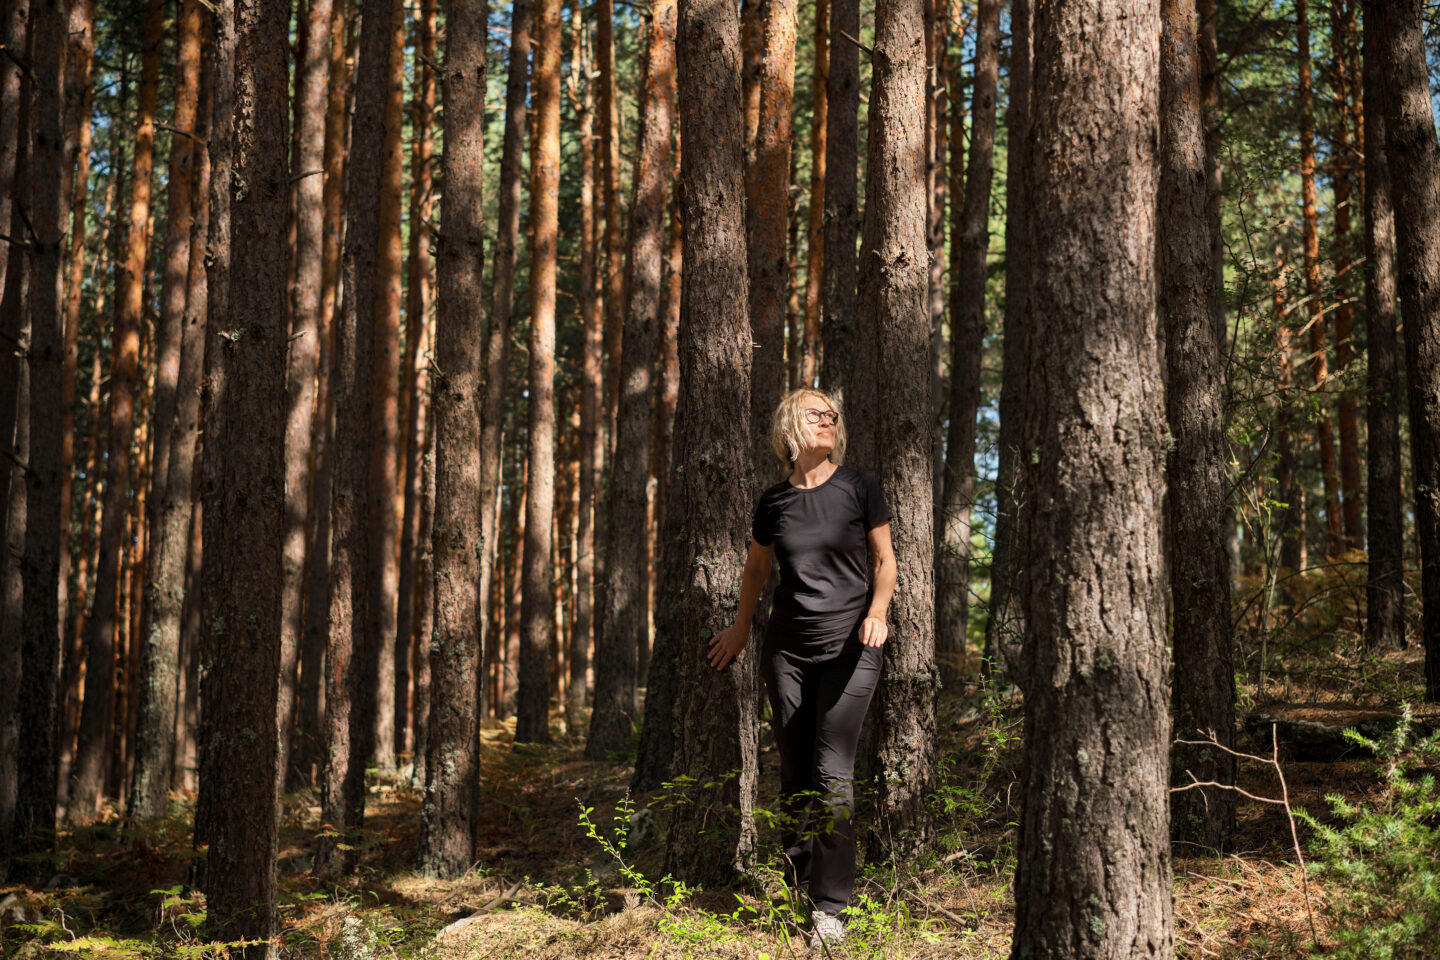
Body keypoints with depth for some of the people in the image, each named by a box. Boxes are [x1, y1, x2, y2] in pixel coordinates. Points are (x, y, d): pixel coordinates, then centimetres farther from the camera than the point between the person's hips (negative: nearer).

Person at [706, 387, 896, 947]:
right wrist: (741, 627, 27)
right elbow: (757, 566, 21)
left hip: (849, 648, -3)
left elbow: (883, 559, 3)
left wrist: (877, 611, -14)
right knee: (795, 773, 6)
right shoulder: (774, 502, 5)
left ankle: (830, 907, -8)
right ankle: (796, 888, 20)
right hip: (789, 649, 3)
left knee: (831, 771, -12)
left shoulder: (859, 488, -3)